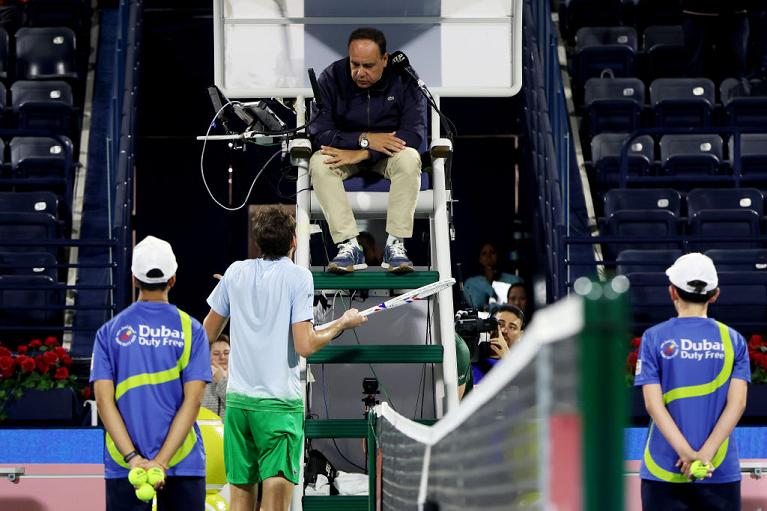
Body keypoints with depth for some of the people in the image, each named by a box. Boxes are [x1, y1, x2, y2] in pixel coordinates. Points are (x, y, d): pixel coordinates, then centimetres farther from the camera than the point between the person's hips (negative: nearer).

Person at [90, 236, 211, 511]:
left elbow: (104, 400, -5)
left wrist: (132, 457, -10)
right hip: (183, 463, 0)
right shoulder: (191, 330, 1)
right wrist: (161, 461, -10)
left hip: (123, 467, 1)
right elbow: (192, 400, -7)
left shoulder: (109, 332, 3)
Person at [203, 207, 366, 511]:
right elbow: (305, 346, -13)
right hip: (280, 402, -5)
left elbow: (209, 333, 17)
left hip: (238, 399, 5)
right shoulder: (298, 277, -7)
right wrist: (342, 324, 3)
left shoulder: (236, 272, 7)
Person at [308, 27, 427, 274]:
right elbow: (319, 133, -17)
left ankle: (396, 244, -33)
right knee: (319, 164, -31)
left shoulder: (404, 79, -16)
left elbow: (415, 132, -23)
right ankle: (349, 245, -36)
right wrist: (365, 139, -31)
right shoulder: (331, 78, -14)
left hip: (388, 151, -1)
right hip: (344, 151, 1)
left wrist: (363, 153, -31)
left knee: (409, 159, -34)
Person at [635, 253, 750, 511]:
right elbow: (737, 403, -6)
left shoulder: (654, 338, 0)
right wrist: (705, 454, -11)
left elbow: (653, 404, -8)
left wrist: (687, 453, -13)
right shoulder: (733, 340, 3)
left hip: (663, 471, -1)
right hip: (722, 472, 1)